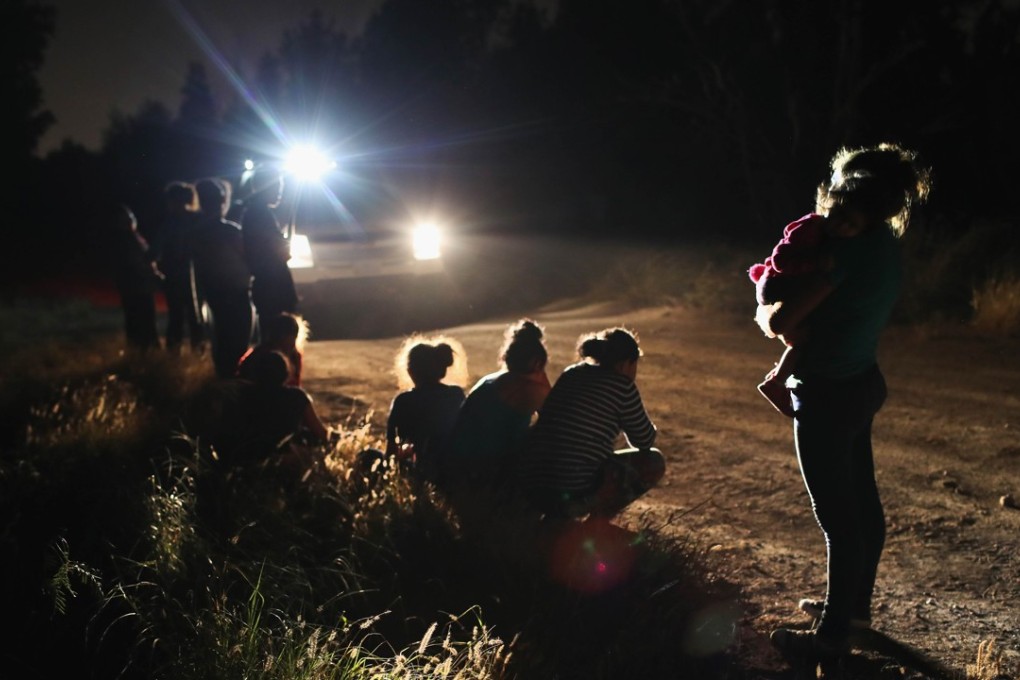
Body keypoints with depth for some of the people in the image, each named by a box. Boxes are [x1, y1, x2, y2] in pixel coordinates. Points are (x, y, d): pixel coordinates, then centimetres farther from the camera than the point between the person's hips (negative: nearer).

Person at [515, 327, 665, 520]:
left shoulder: (571, 374, 16)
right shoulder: (621, 384, -2)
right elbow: (645, 441, 11)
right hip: (570, 494, -7)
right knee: (654, 461, 11)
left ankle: (557, 519, 17)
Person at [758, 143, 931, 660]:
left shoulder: (848, 251, -22)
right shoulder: (885, 248, 6)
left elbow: (780, 322, -22)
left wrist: (765, 312, 0)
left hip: (828, 397, -10)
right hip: (861, 384, 10)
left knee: (838, 515, 0)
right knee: (862, 500, 20)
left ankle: (832, 634, 11)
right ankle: (854, 603, 37)